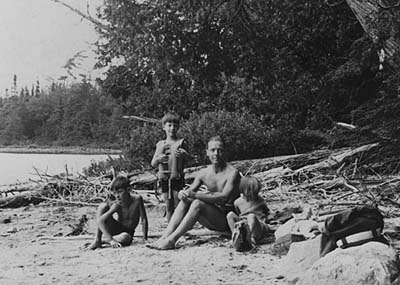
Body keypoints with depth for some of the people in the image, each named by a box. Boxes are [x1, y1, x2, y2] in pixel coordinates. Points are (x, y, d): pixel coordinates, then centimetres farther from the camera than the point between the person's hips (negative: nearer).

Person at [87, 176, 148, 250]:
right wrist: (111, 211, -35)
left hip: (128, 232, -2)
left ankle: (105, 240, -10)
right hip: (115, 230, 2)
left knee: (125, 238, -41)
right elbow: (99, 221, -20)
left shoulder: (137, 199, -16)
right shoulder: (116, 205, -14)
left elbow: (144, 219, -11)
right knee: (103, 206, -19)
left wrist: (145, 239, -14)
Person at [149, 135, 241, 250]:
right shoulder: (204, 173, 6)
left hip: (228, 219, -6)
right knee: (185, 201, -12)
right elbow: (190, 190, 3)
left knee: (197, 203, -28)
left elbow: (224, 197, -27)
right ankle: (164, 237, -20)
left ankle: (171, 240, -29)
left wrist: (195, 195, -33)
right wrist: (184, 193, -24)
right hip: (212, 220, 6)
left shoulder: (232, 173, -14)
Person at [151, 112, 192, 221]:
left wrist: (183, 155, -14)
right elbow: (153, 164, 11)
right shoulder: (160, 144, 12)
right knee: (169, 207, 7)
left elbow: (189, 160, 7)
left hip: (177, 178, -3)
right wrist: (158, 159, -11)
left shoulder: (182, 143, 4)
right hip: (164, 178, 3)